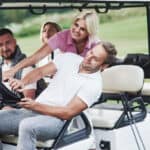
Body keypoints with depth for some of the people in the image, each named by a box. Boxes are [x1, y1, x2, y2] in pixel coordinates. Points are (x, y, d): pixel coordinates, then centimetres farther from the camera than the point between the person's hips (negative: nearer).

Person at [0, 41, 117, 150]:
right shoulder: (69, 58, 11)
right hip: (33, 110, 6)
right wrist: (22, 82, -13)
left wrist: (36, 106, -20)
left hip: (56, 119, -6)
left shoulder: (94, 84, -7)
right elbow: (40, 71, 9)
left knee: (27, 126, -37)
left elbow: (68, 113, -13)